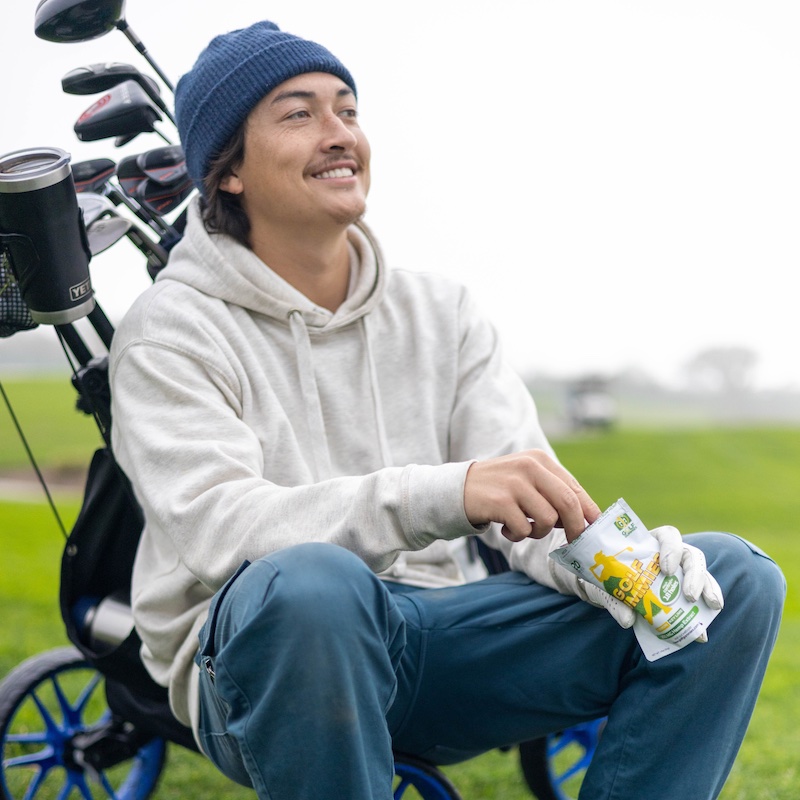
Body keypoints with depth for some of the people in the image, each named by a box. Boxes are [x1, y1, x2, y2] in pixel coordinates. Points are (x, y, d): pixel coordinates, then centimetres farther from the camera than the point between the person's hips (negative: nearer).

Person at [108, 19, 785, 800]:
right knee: (308, 582, -41)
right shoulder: (171, 331, -3)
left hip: (438, 635, 5)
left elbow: (523, 496, 3)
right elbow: (212, 523, -20)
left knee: (736, 576, -9)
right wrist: (444, 494, -34)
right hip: (270, 652, -4)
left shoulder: (441, 311, 12)